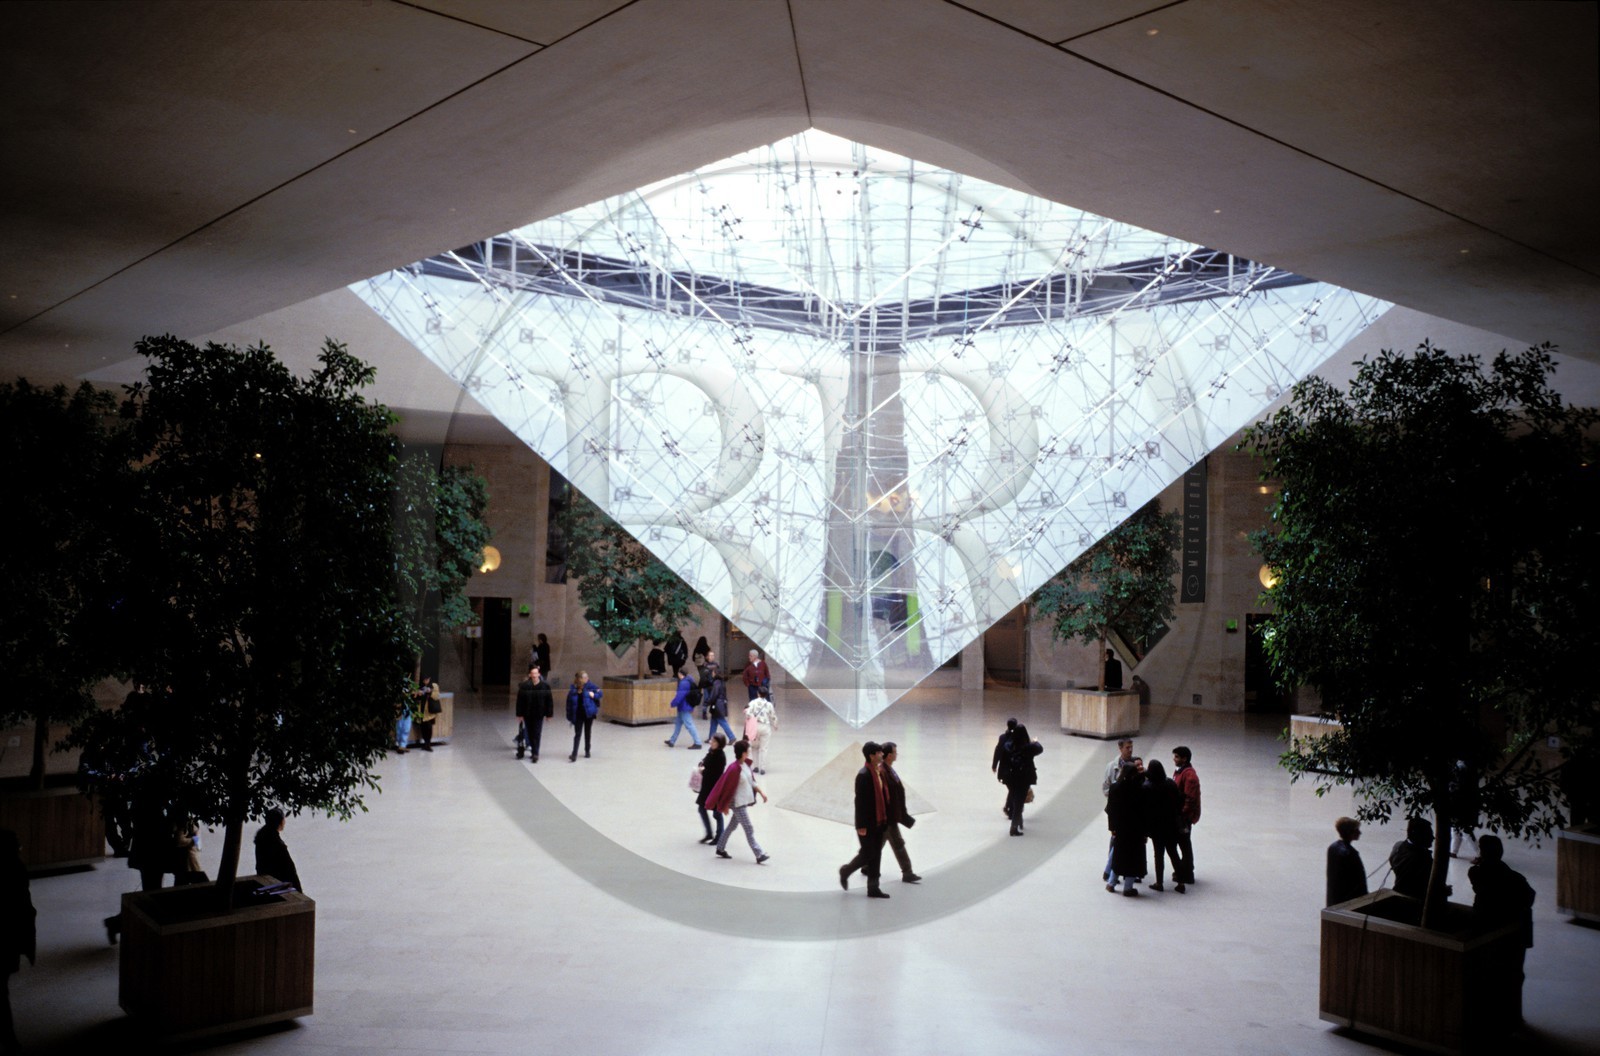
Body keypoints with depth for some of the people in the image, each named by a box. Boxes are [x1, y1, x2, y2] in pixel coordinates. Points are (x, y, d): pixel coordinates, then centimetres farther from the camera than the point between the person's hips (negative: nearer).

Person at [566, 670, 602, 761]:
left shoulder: (590, 686, -11)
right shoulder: (573, 689, -11)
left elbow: (599, 693, -3)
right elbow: (569, 702, -6)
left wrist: (594, 695, -24)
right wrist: (570, 715, -7)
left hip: (588, 713, 1)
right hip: (578, 714, -1)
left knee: (587, 732, 16)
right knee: (577, 734, -4)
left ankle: (587, 751, 32)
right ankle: (574, 754, -6)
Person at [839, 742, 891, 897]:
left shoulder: (880, 772, 8)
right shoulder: (863, 775, -19)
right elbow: (860, 801, -20)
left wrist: (885, 819, 13)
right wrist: (861, 826, -20)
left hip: (878, 822, 8)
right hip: (867, 824, -8)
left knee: (876, 855, 11)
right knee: (868, 854, -1)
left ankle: (873, 888, 18)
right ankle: (845, 871, 24)